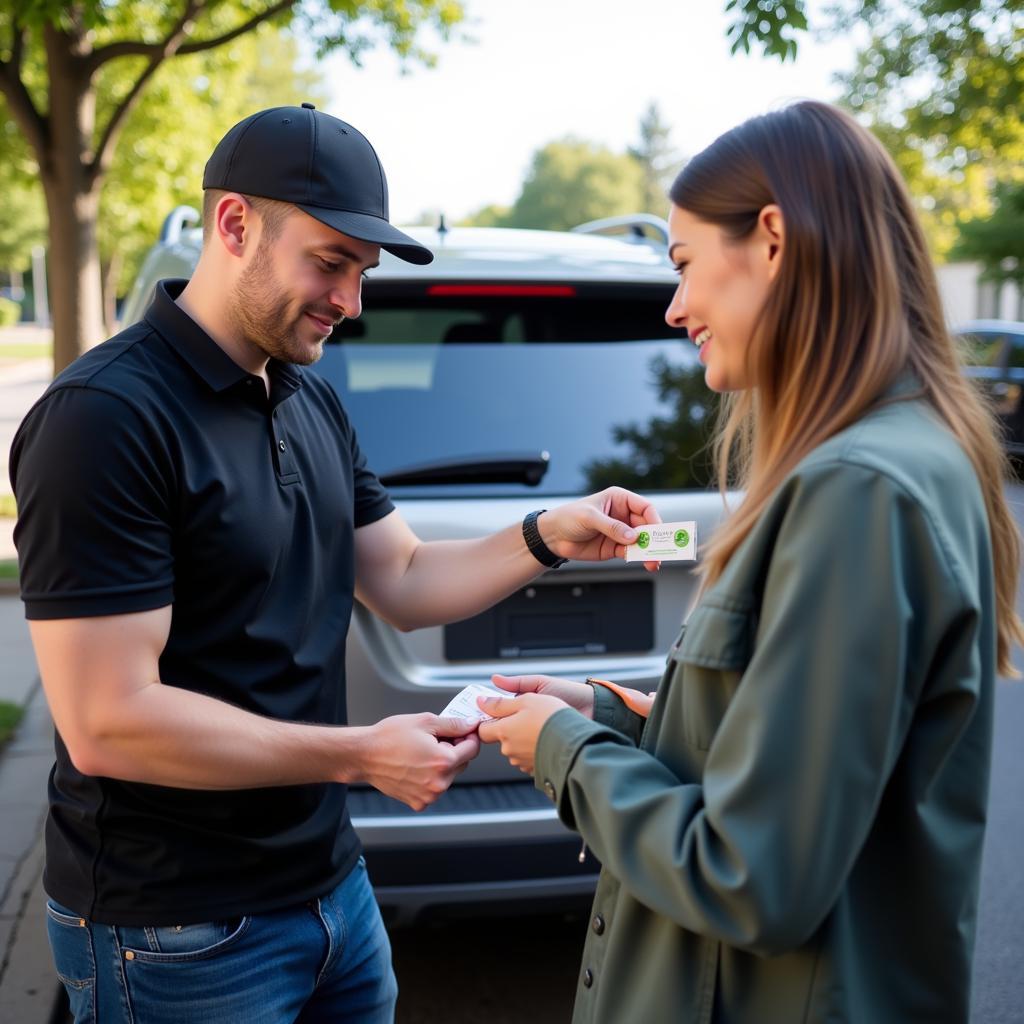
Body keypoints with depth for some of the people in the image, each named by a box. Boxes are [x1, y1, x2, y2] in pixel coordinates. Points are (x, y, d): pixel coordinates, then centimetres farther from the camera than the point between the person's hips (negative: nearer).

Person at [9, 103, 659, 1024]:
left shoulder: (313, 403, 7)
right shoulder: (105, 418, -20)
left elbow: (402, 583, 11)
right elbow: (105, 723, -24)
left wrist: (546, 540, -6)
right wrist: (361, 756, -21)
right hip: (180, 936, -7)